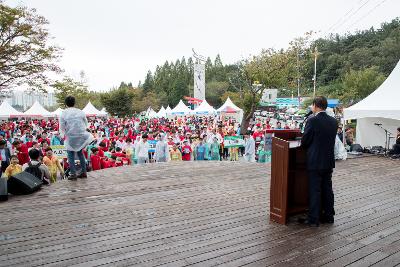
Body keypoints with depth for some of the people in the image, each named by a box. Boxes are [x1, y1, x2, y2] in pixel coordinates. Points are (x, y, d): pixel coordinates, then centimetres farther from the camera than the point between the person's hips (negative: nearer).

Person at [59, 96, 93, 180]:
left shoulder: (63, 114, -6)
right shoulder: (81, 112, 0)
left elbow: (62, 128, -2)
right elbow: (86, 124, 8)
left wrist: (64, 135, 16)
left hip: (71, 138, -3)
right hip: (82, 136, 3)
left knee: (70, 155, 12)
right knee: (80, 152, 20)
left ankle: (73, 174, 9)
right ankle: (84, 172, 19)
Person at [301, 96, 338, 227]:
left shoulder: (312, 120, -16)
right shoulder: (333, 121, 4)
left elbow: (304, 141, -11)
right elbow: (331, 140, 12)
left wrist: (308, 147, 10)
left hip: (315, 162, -6)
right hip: (329, 161, 6)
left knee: (314, 190, 1)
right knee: (327, 189, 15)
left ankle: (313, 219, 8)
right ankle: (328, 216, 26)